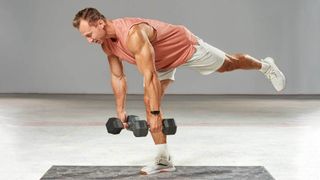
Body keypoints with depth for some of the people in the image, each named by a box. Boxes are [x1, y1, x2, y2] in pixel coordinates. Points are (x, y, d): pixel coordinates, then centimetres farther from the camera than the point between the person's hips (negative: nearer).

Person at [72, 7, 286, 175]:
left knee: (228, 64, 15)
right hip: (161, 61, 7)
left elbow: (149, 76, -42)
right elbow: (118, 77, -2)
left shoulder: (133, 34, -43)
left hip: (186, 46, -7)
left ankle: (265, 65, 46)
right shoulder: (107, 43, -15)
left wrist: (156, 113, -38)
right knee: (149, 101, -7)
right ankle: (164, 159, -2)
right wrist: (121, 111, -2)